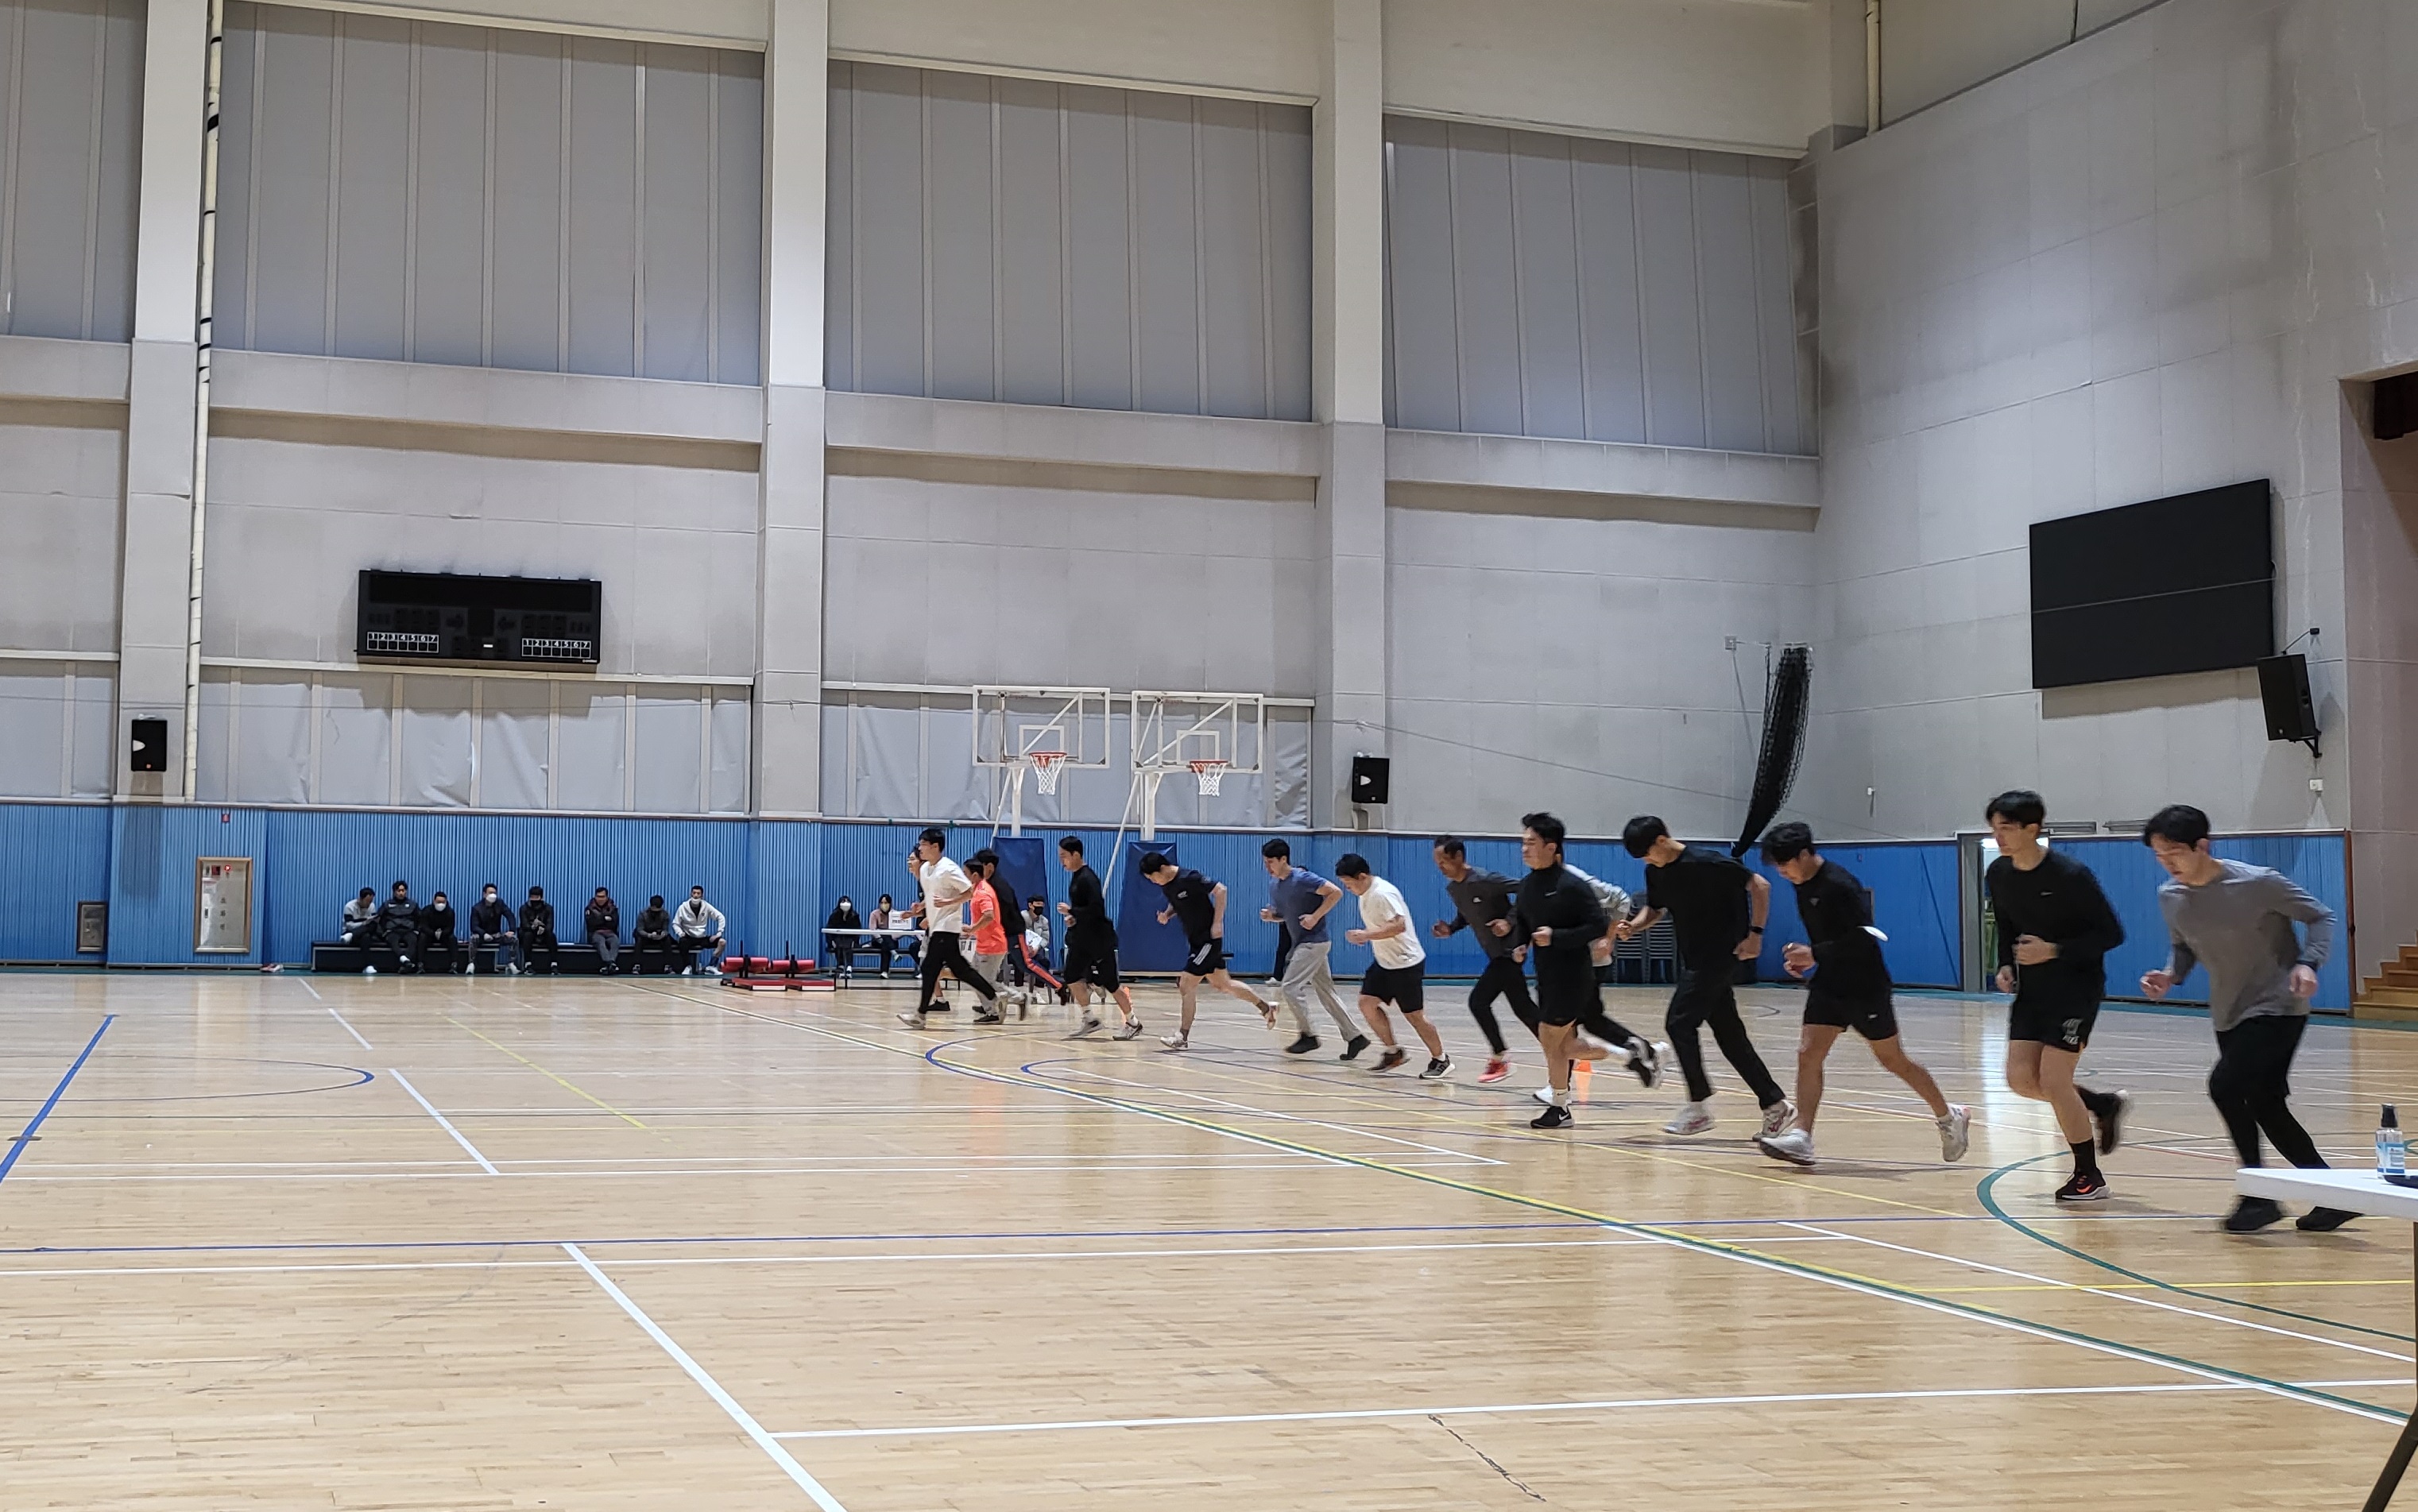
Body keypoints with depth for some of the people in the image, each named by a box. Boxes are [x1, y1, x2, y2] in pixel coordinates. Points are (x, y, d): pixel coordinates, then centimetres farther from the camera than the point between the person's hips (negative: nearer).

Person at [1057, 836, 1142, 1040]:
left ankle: (1133, 1022, 8)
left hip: (1099, 940, -9)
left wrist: (1070, 911, -20)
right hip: (1082, 939, 9)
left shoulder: (1088, 879, -19)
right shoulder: (1076, 877, 10)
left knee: (1110, 983, -3)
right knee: (1071, 977, 4)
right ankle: (1090, 1019, 13)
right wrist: (1072, 918, 5)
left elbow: (1096, 909, -27)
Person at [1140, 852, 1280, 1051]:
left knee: (1187, 985, -11)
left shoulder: (1189, 878, -21)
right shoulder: (1166, 885, 3)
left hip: (1209, 939, -9)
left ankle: (1182, 1037, -4)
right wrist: (1167, 914, -2)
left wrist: (1217, 922, -20)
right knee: (1223, 984, 18)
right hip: (1195, 940, 9)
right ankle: (1266, 1007, 33)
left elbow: (1220, 890, -18)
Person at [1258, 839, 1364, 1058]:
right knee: (1326, 993, 9)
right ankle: (1354, 1037, 13)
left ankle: (1307, 1036, -1)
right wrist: (1270, 915, -3)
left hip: (1314, 941, -9)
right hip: (1300, 943, 9)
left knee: (1289, 987, -12)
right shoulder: (1274, 884, 8)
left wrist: (1315, 917, -22)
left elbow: (1336, 893, -18)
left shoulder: (1302, 878, -17)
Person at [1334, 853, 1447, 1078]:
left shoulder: (1383, 893, -22)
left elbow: (1399, 925, -32)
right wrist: (1364, 935, 5)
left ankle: (1441, 1060, 11)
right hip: (1385, 962, 9)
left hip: (1406, 962, -9)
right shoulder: (1365, 893, 8)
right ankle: (1394, 1051, 12)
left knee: (1414, 1014, -3)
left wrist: (1365, 935, -30)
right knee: (1367, 1002, 1)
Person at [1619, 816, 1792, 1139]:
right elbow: (1655, 909, 20)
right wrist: (1634, 926, -2)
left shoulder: (1706, 862, -18)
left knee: (1679, 1023, -12)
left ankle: (1699, 1106, -4)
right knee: (1728, 1034, 8)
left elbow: (1760, 886, -13)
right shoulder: (1656, 872, 5)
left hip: (1719, 957, -8)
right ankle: (1775, 1104, 15)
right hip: (1694, 960, 8)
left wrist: (1755, 933, -16)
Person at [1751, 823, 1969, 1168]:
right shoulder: (1803, 887, 6)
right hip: (1827, 985, 8)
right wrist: (1806, 958, 4)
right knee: (1808, 1053, -6)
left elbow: (1862, 938, -26)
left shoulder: (1840, 885, -21)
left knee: (1892, 1059, 5)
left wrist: (1816, 954, -25)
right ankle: (1800, 1137, -9)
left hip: (1864, 986, -8)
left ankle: (1949, 1117, 24)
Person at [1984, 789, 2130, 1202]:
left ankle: (2089, 1177, 6)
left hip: (2076, 986, -7)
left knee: (2052, 1079, -11)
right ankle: (2104, 1105, 26)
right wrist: (2006, 965, -2)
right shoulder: (1997, 875, -1)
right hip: (2032, 988, 7)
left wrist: (2055, 951, -24)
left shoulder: (2070, 875, -21)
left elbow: (2112, 934, -15)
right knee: (2021, 1079, 0)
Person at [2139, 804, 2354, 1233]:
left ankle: (2258, 1195, -8)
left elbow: (2321, 918, -7)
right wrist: (2170, 976, -6)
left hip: (2277, 1008, -7)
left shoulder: (2258, 883, -18)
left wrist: (2308, 963, -23)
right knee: (2264, 1106, 9)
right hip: (2229, 1016, 7)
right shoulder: (2170, 897, -1)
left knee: (2226, 1085, -22)